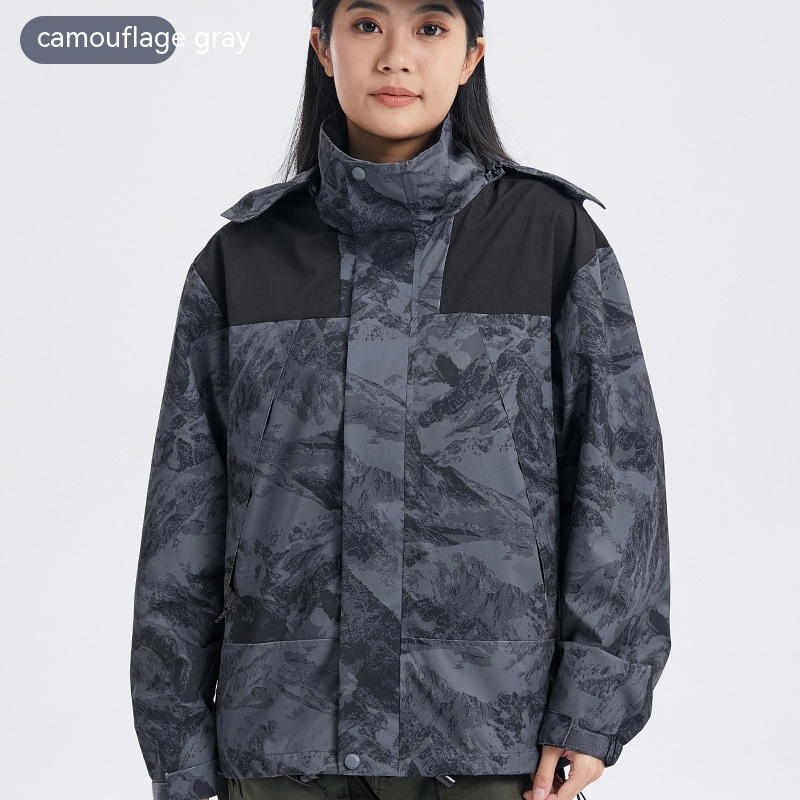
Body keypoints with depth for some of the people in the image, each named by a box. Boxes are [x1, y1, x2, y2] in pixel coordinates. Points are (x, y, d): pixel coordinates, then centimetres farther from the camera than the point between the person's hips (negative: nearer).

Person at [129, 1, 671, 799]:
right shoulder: (242, 259, 7)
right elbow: (186, 513, 6)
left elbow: (619, 468, -1)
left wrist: (592, 709, -8)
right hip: (289, 734, 2)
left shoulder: (554, 235, 2)